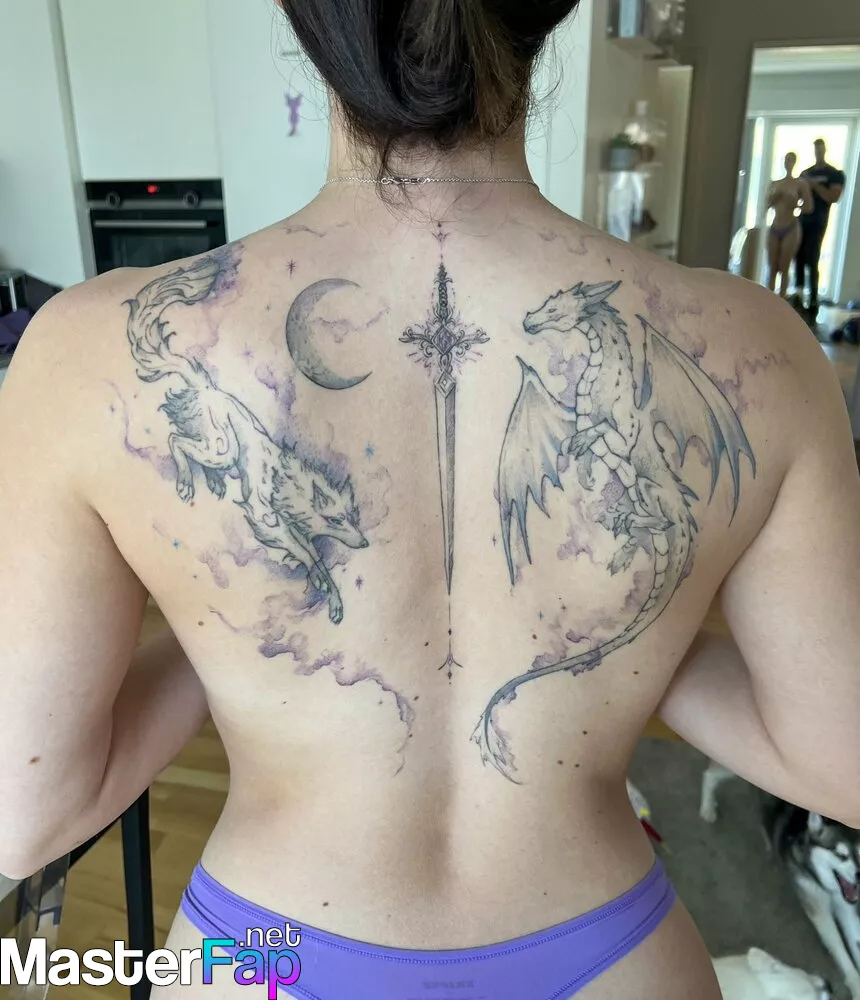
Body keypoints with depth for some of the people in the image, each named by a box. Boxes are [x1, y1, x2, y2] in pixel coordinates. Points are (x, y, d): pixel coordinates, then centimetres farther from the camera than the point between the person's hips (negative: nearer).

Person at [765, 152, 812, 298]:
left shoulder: (801, 184, 0)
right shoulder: (775, 184, 10)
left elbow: (808, 207, -4)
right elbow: (767, 204, 6)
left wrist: (793, 204, -17)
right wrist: (775, 195, -11)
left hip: (790, 229, -4)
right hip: (774, 229, 4)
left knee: (784, 269, -3)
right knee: (772, 268, 3)